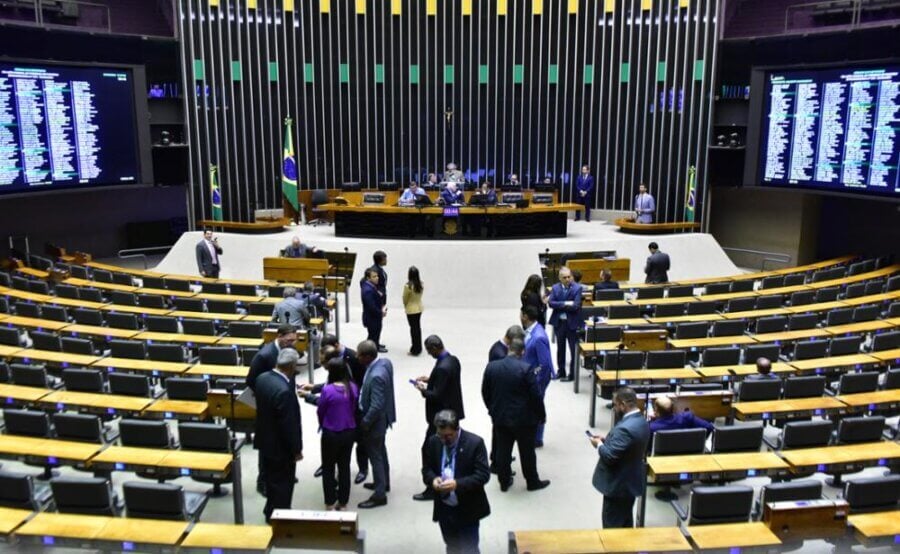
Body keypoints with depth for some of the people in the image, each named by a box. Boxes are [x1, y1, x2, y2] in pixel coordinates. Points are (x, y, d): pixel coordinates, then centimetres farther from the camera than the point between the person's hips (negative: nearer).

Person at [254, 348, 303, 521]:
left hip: (265, 440, 9)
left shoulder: (263, 378, -6)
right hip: (280, 446, -9)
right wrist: (296, 449, -13)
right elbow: (289, 424, -25)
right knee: (282, 484, 11)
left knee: (272, 479, 26)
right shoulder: (284, 390, -33)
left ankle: (271, 512, 44)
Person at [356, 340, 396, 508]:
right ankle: (383, 483, 44)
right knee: (380, 452, 26)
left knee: (375, 456, 7)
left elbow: (376, 406, -31)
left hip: (375, 421, -9)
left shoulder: (376, 376, -35)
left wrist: (364, 423, -16)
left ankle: (380, 495, 21)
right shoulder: (385, 362, -7)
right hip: (382, 418, 9)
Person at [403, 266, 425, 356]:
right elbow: (419, 295, 1)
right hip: (419, 308, 6)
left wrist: (406, 306, 8)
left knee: (413, 328, 4)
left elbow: (405, 299, -10)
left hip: (411, 310, -6)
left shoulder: (408, 286, -23)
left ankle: (415, 350, 12)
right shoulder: (421, 284, -6)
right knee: (418, 327, 17)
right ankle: (419, 348, 29)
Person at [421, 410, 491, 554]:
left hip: (467, 510, -4)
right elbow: (426, 469, 7)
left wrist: (457, 484, -30)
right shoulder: (432, 442, -3)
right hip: (444, 509, 5)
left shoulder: (475, 443, -17)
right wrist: (433, 479, -17)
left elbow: (483, 475, -18)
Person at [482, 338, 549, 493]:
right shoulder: (525, 369, -20)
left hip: (499, 417, 4)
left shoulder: (491, 367, -6)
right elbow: (536, 395, -16)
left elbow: (485, 393, 4)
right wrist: (542, 415, 0)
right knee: (527, 451, 12)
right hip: (523, 419, -4)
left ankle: (504, 481, 28)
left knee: (502, 450, 16)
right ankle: (532, 482, 28)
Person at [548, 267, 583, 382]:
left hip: (572, 323, -4)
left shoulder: (577, 288, -9)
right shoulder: (555, 288, 2)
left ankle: (572, 374, 13)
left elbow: (576, 306, -19)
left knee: (573, 349, 3)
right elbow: (551, 303, -11)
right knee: (560, 349, 15)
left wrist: (560, 306, -14)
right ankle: (561, 372, 27)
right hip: (559, 322, 4)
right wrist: (565, 304, -20)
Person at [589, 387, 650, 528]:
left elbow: (610, 456, -28)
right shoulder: (640, 421, 2)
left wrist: (599, 444, -10)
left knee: (612, 525, 4)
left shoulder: (625, 428, -30)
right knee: (625, 521, 21)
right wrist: (606, 439, 5)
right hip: (630, 481, 9)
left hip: (618, 484, -9)